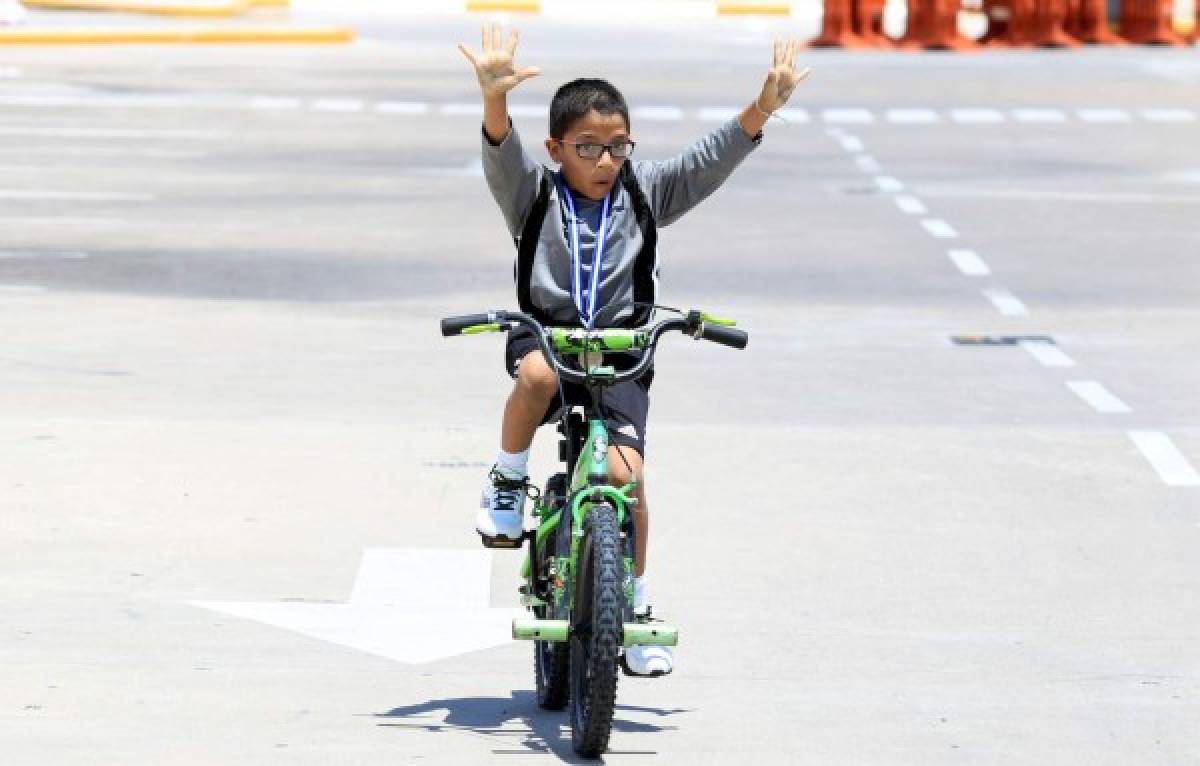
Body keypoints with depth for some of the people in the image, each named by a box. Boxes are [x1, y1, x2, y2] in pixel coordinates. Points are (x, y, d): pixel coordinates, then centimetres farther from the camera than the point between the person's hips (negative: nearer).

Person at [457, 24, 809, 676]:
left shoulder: (644, 194, 5)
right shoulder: (533, 194, 1)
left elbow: (711, 158, -5)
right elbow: (502, 153, -18)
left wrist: (764, 106, -21)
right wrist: (495, 96, -40)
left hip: (621, 353, 1)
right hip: (545, 334, -1)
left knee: (624, 471, -15)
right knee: (536, 374, -38)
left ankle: (637, 603, 2)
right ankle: (507, 484, -11)